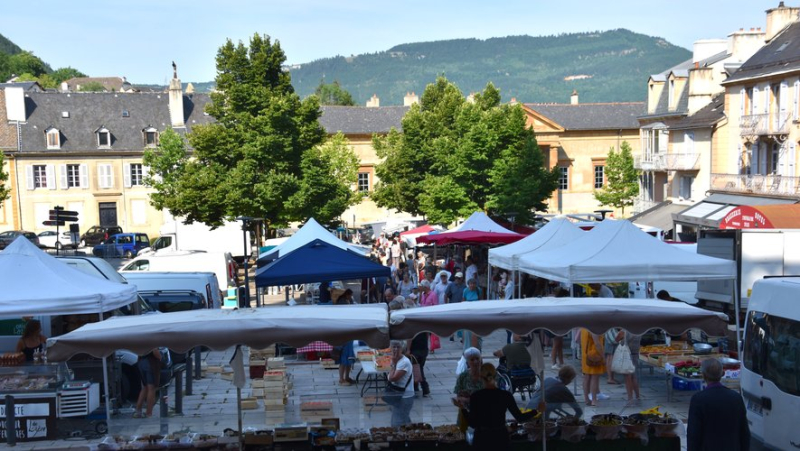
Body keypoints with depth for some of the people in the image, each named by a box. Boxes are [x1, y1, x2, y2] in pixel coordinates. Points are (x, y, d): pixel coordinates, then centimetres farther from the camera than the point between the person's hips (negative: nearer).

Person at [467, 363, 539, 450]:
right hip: (501, 439, 1)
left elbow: (473, 424, -10)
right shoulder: (505, 395, -9)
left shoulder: (475, 396, -13)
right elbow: (519, 418, -2)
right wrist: (537, 410, 9)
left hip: (482, 439, -1)